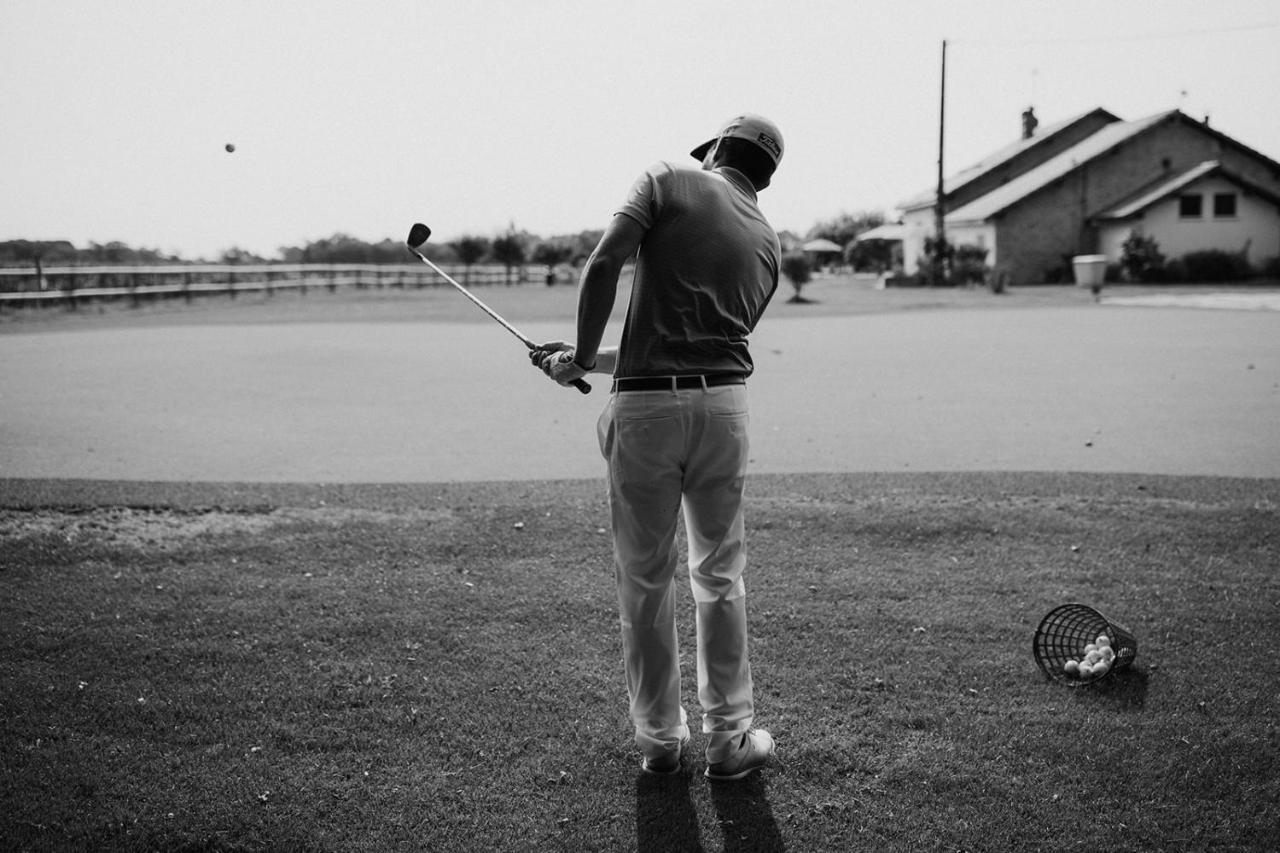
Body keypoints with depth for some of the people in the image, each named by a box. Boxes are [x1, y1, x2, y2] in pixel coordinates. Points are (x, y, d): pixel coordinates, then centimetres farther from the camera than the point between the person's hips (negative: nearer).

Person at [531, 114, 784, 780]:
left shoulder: (669, 181, 4)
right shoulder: (768, 244, 17)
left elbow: (603, 265, -12)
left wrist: (583, 355, 2)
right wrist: (603, 361, 24)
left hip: (644, 403, -3)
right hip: (722, 400, 3)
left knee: (645, 580, 10)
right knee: (720, 576, 14)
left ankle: (659, 738, 23)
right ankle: (729, 738, 21)